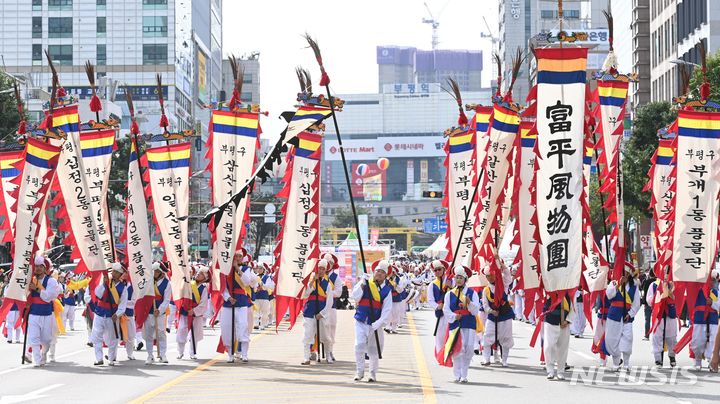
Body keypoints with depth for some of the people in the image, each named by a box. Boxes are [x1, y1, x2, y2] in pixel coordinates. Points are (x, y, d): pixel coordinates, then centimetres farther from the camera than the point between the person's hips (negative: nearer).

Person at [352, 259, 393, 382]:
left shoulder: (387, 289, 2)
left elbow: (387, 310, -3)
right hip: (361, 321, 0)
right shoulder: (365, 282, 3)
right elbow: (355, 297, -8)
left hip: (375, 324, 1)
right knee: (359, 346, -12)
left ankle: (373, 373, 22)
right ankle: (360, 371, 2)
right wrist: (362, 284, -16)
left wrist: (378, 324, -13)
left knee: (373, 349, 7)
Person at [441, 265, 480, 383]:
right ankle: (457, 375, 2)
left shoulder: (472, 293, 6)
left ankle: (464, 375, 4)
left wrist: (469, 303, -20)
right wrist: (454, 316, -13)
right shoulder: (449, 294, 9)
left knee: (469, 349, -6)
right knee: (457, 350, -6)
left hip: (469, 325, 0)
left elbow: (476, 311, -1)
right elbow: (446, 310, 5)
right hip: (454, 324, 0)